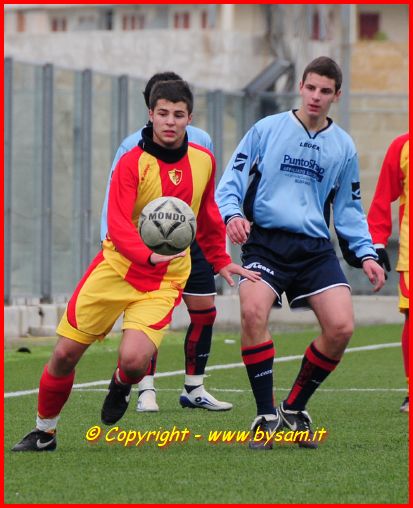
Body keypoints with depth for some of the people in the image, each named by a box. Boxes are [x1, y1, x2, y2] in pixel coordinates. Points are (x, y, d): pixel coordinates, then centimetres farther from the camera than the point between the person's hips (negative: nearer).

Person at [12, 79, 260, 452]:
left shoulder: (204, 161, 1)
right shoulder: (132, 163, -12)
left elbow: (208, 218, 19)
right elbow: (118, 225, -23)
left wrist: (221, 262, 21)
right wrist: (148, 255, -40)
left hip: (164, 281, 1)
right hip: (116, 268, -1)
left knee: (134, 360, -22)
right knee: (65, 355, 0)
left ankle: (122, 386, 16)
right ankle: (45, 432, 24)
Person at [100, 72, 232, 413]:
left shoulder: (201, 142, 5)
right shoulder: (133, 147, -5)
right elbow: (115, 197, -4)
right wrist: (110, 241, -16)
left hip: (192, 240, 4)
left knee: (204, 311, 3)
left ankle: (194, 389, 17)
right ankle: (147, 391, -5)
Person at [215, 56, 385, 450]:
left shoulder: (343, 147, 13)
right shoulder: (266, 130, 5)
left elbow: (349, 210, 21)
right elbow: (231, 181, 5)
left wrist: (366, 254, 9)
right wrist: (232, 214, -15)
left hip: (314, 247, 3)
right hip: (264, 240, -3)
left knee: (341, 326, -16)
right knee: (253, 310, -29)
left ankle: (294, 409, 8)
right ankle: (266, 415, -15)